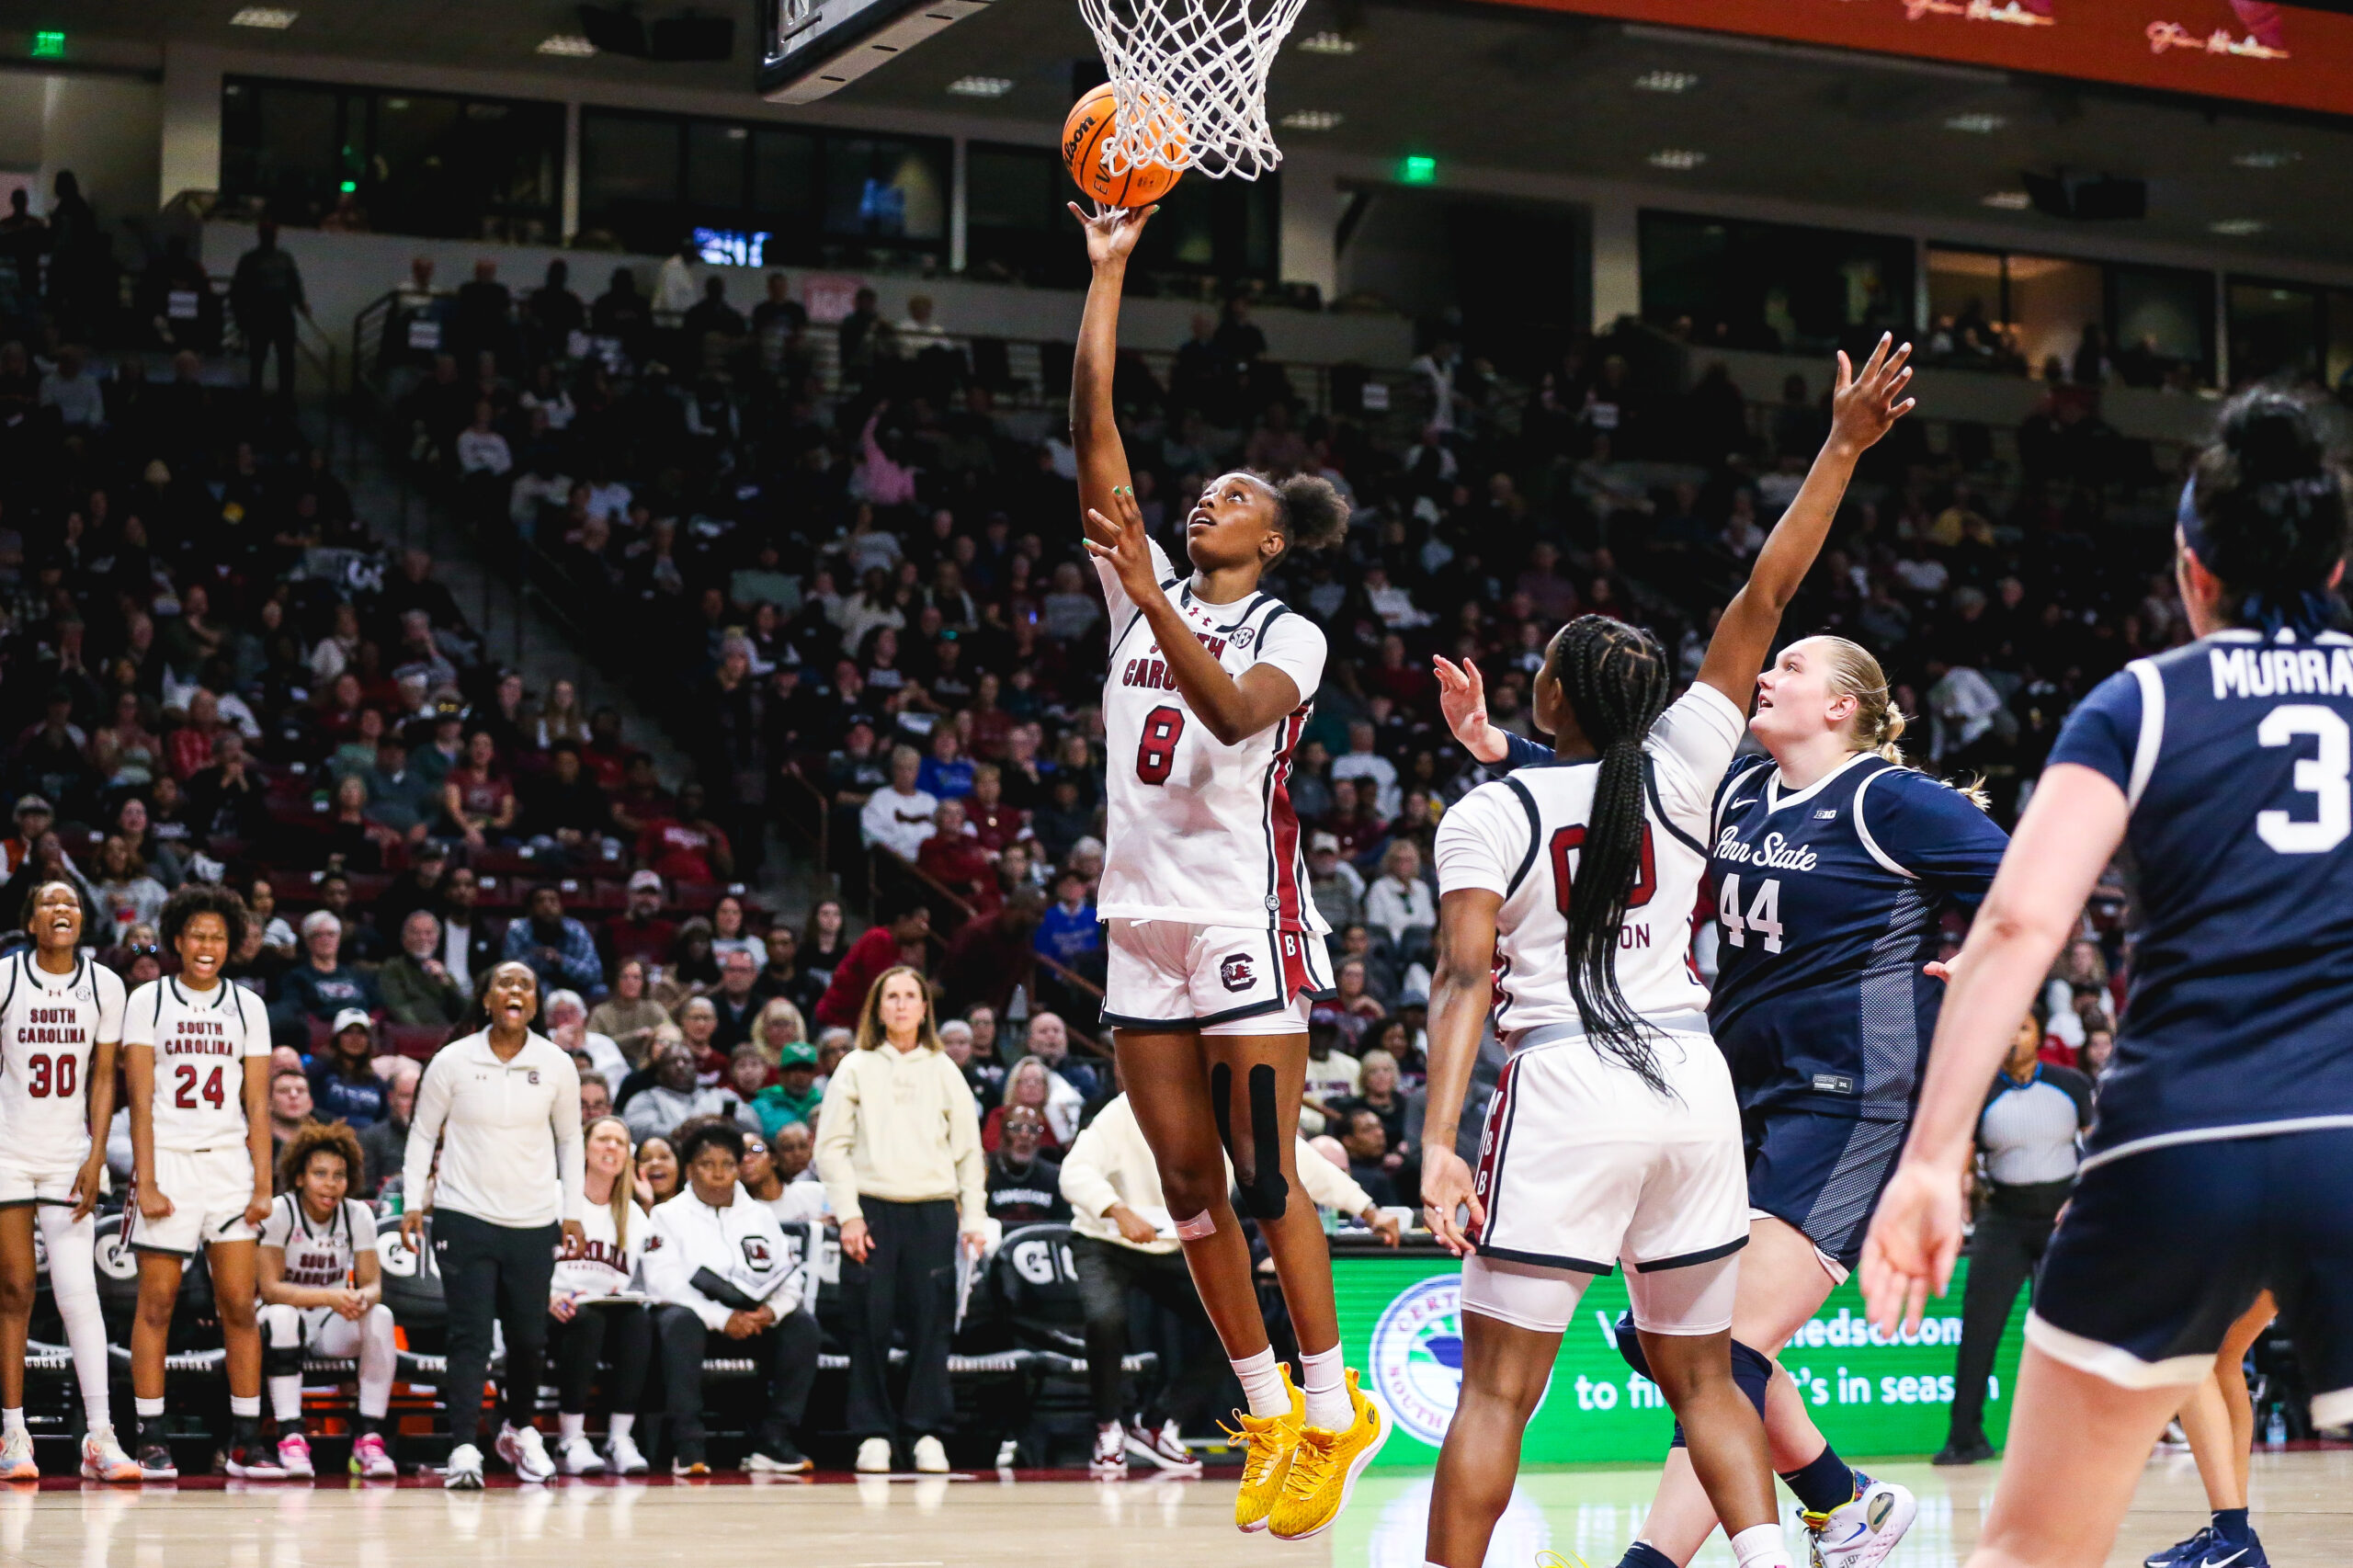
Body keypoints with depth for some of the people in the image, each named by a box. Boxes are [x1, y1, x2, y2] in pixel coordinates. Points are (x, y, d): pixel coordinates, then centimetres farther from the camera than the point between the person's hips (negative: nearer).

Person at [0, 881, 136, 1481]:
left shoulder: (104, 985, 3)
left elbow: (102, 1078, 6)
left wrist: (95, 1157, -3)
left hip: (69, 1156, 1)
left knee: (78, 1292, -8)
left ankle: (99, 1436, -9)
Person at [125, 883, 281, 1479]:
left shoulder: (246, 1006, 11)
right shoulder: (148, 1001, 4)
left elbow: (257, 1104, 8)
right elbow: (140, 1099, -2)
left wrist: (263, 1184, -1)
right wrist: (146, 1182, -10)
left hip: (231, 1162, 2)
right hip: (168, 1160, -2)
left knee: (239, 1305, -2)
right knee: (156, 1302, -3)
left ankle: (245, 1442, 3)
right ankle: (151, 1440, 2)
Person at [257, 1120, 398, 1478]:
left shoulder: (358, 1214, -4)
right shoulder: (279, 1212, -14)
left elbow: (373, 1284, -7)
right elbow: (269, 1288, -21)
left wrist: (363, 1297, -34)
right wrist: (329, 1296, -35)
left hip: (333, 1327, 3)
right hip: (286, 1326, -3)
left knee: (380, 1316, -27)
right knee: (282, 1316, -37)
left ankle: (370, 1437, -25)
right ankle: (291, 1438, -35)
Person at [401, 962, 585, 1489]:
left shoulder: (558, 1066, 2)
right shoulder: (452, 1061, -3)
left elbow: (570, 1140, 13)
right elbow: (422, 1133, 6)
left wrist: (572, 1212, 9)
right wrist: (413, 1203, -2)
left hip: (534, 1222, 2)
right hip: (463, 1216, -2)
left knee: (529, 1336, 8)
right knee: (470, 1335, -10)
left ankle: (519, 1429, 32)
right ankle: (463, 1449, -12)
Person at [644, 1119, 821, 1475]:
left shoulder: (761, 1215, 15)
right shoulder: (670, 1215, 3)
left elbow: (792, 1275, 6)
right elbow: (664, 1283, -12)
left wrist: (771, 1310, -18)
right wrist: (722, 1319, -23)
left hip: (752, 1320, 4)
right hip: (694, 1313, -4)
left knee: (802, 1325, -22)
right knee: (680, 1322, -37)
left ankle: (771, 1441, -19)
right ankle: (687, 1446, -37)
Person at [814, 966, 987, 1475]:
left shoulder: (944, 1071, 13)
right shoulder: (855, 1069, 8)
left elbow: (968, 1150, 12)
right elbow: (831, 1146, 3)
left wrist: (974, 1217, 3)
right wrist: (848, 1215, -6)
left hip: (933, 1211, 1)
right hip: (871, 1209, -1)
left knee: (931, 1323, -2)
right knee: (871, 1325, -3)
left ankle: (928, 1433, 5)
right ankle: (873, 1433, 4)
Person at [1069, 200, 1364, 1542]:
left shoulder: (1290, 634, -1)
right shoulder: (1148, 592, 13)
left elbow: (1233, 714, -23)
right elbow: (1094, 430, 6)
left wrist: (1153, 604, -32)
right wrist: (1108, 270, 2)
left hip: (1246, 916, -6)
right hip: (1145, 916, 6)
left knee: (1265, 1176, -7)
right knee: (1188, 1182, 7)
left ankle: (1336, 1408, 3)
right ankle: (1270, 1414, 16)